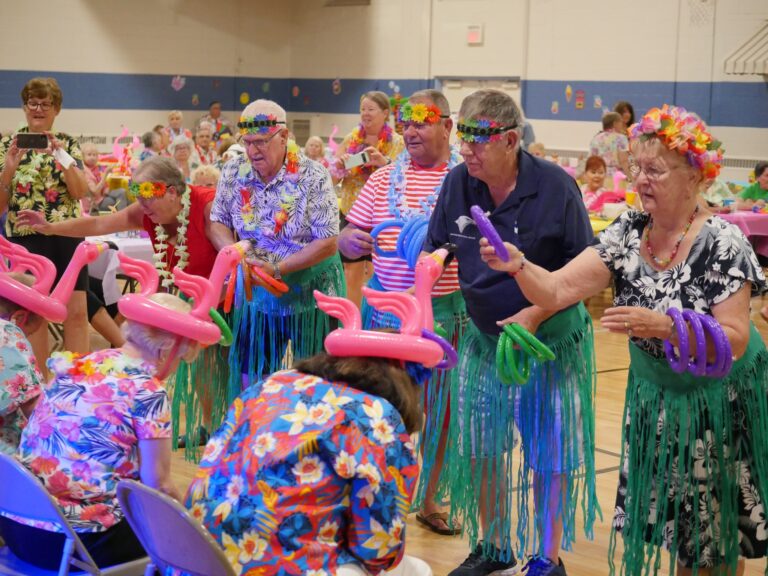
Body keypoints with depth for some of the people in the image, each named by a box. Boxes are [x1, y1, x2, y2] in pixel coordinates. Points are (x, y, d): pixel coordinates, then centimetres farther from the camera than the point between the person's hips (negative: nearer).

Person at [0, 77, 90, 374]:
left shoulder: (69, 143, 6)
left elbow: (80, 192, -7)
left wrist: (61, 155, -19)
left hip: (67, 236, 1)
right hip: (26, 238, -1)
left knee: (77, 312, -1)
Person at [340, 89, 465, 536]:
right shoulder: (385, 178, 7)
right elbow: (348, 239, 10)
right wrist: (353, 240, -12)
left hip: (446, 310, -2)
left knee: (438, 407, 9)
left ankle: (429, 500, 24)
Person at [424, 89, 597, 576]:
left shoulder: (555, 187, -18)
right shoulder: (458, 184, -6)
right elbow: (435, 254, 6)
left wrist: (535, 315, -22)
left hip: (551, 342, -4)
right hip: (484, 339, 4)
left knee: (550, 457, 5)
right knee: (478, 450, 13)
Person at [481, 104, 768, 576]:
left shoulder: (721, 243, -20)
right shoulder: (627, 233, -6)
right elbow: (558, 289, -14)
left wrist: (662, 326, -37)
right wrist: (518, 266, -34)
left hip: (719, 404, -4)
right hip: (655, 399, 4)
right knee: (673, 525, 12)